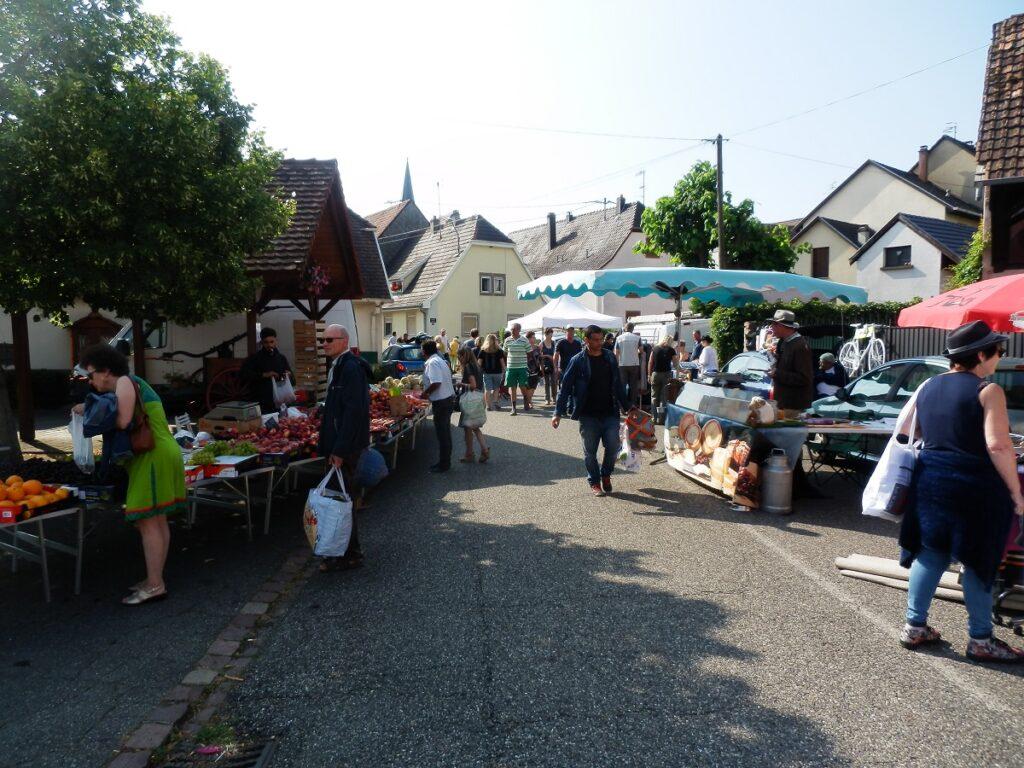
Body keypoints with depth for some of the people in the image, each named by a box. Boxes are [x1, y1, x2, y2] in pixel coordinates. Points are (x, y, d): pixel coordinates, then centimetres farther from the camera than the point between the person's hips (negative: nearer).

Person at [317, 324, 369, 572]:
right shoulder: (339, 366, 14)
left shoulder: (351, 367, -17)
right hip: (339, 444, 10)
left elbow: (354, 411, -23)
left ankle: (351, 556, 11)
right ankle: (345, 551, 28)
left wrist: (340, 450, -22)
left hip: (347, 446, -10)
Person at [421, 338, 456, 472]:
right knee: (445, 432, 16)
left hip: (441, 402, -10)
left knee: (442, 433, -2)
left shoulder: (432, 363, -18)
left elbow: (436, 383, -28)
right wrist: (428, 392, 16)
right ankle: (445, 462, 25)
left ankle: (443, 464, 6)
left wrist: (425, 393, -13)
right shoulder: (439, 360, 13)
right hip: (447, 399, 10)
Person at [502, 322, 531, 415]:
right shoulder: (507, 340, 3)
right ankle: (513, 408, 10)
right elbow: (504, 353, 14)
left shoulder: (524, 341, -2)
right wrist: (505, 365, 12)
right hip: (510, 368, 2)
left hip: (522, 367, -2)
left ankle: (525, 401, 28)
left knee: (523, 386, -3)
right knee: (512, 387, 3)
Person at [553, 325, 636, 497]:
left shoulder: (610, 357, 6)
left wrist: (627, 407, 15)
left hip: (610, 413, 3)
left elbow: (618, 384, 15)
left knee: (613, 447, -2)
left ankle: (606, 475, 25)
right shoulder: (578, 361, -5)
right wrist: (558, 413, -10)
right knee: (590, 451, 5)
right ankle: (594, 482, 25)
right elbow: (566, 387, -4)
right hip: (588, 415, -2)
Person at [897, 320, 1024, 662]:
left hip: (931, 481, 6)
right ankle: (981, 640, 19)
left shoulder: (928, 386, 7)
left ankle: (914, 627, 19)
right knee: (978, 562, 7)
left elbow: (906, 430, 15)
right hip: (974, 487, -6)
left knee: (929, 554, 13)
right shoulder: (988, 391, -12)